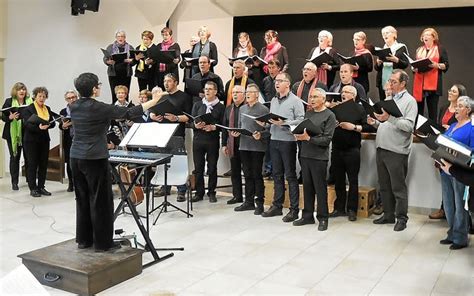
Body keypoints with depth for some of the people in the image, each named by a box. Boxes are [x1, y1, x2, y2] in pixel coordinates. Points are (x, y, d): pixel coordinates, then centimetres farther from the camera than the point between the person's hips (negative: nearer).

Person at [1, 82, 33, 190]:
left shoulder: (30, 101, 4)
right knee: (15, 157, 4)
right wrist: (10, 117, -19)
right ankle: (14, 182, 10)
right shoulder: (9, 102, 2)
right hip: (13, 134, -1)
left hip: (27, 133, 1)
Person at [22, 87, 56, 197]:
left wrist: (47, 125, -17)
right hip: (31, 140, -5)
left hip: (44, 140, 5)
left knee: (43, 164, 6)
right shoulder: (28, 109, -5)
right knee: (32, 164, -1)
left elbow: (53, 123, 5)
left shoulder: (47, 109, 11)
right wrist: (39, 127, -31)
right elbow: (27, 124, -15)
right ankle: (33, 188, 7)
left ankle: (41, 187, 16)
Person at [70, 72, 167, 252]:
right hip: (95, 159, -8)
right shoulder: (98, 108, -15)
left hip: (76, 157, 8)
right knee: (101, 201, 2)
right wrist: (153, 101, -10)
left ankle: (83, 240, 22)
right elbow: (128, 113, -15)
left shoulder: (74, 107, 6)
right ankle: (103, 243, 9)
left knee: (82, 199, 15)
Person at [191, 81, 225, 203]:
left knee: (212, 168, 4)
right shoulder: (197, 105, 13)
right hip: (198, 139, 2)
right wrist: (196, 125, -12)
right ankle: (199, 193, 14)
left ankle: (211, 193, 14)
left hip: (213, 141, -2)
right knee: (198, 168, 4)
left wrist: (213, 127, -18)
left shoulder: (220, 107, 4)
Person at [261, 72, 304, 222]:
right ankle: (277, 206, 21)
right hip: (274, 141, 6)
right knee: (277, 175, 12)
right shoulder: (273, 100, 15)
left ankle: (294, 209, 6)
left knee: (290, 175, -1)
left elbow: (301, 120, -14)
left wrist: (284, 123, -21)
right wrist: (265, 122, -1)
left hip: (288, 141, -6)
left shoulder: (295, 100, -6)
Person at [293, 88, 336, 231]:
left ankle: (323, 218, 12)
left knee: (320, 188, 1)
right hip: (305, 155, 6)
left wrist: (308, 138, -19)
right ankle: (307, 216, 22)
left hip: (319, 157, -6)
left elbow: (327, 139, -13)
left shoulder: (329, 115, -5)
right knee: (307, 186, 12)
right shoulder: (308, 113, 14)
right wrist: (299, 135, -6)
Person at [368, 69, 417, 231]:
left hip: (397, 151, -7)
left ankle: (401, 218, 10)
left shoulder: (409, 101, -5)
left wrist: (389, 118, -26)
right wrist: (375, 122, 3)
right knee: (384, 185, 14)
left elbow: (409, 126, -17)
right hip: (381, 148, 7)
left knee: (398, 187, 0)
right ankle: (388, 215, 24)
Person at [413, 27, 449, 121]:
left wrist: (436, 65, -18)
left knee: (432, 110, -3)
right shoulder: (419, 50, 20)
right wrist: (414, 68, 3)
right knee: (418, 109, 2)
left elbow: (446, 66, 1)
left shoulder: (440, 49, 5)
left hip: (433, 83, -4)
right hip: (419, 83, 4)